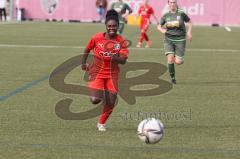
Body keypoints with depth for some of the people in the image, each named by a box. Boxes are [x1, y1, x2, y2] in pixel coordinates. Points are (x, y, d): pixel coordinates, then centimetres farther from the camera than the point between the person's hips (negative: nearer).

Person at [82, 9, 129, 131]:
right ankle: (98, 93, 19)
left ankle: (101, 123, 25)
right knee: (95, 100, -20)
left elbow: (123, 60, -16)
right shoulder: (97, 38, -9)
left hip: (112, 73, 2)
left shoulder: (121, 41, -8)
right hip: (97, 72, -2)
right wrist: (83, 63, 15)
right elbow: (87, 49, 10)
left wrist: (114, 57, -35)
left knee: (111, 103, -1)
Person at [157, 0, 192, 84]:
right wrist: (162, 30, -10)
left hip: (180, 40, -1)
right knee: (170, 59, -17)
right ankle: (172, 78, 0)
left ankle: (179, 58, 32)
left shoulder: (181, 14, -4)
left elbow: (189, 22, 9)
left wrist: (189, 32, -4)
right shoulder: (166, 16, 2)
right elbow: (159, 26, 13)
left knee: (178, 62, -7)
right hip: (169, 40, 1)